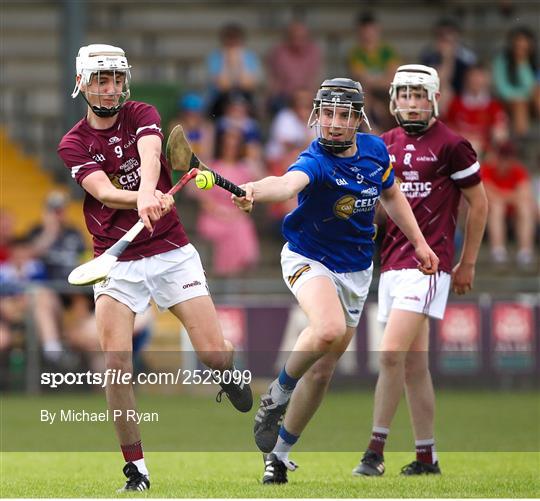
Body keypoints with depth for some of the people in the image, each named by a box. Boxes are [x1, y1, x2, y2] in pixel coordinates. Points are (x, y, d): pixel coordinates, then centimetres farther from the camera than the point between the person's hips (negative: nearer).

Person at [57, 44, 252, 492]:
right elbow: (104, 193, -15)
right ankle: (136, 469, -4)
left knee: (216, 355, -8)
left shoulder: (143, 116, 2)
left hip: (171, 252, 0)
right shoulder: (73, 145, 2)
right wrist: (145, 200, -37)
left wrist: (146, 193, -44)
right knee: (116, 363, -15)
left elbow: (149, 157, -21)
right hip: (116, 264, 0)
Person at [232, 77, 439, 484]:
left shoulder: (374, 150, -5)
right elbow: (288, 183, -49)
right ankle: (277, 396, -11)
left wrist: (419, 242, 15)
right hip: (308, 260, -6)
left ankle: (280, 452, 23)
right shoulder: (315, 162, -25)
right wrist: (256, 190, -71)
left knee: (322, 371, 7)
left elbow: (391, 194, 17)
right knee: (329, 329, -36)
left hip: (356, 273, 6)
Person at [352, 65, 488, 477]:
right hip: (392, 261, 7)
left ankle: (376, 449, -13)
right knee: (414, 364, 10)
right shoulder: (385, 146, 11)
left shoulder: (451, 146, -6)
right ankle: (426, 457, 16)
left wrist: (468, 264, 2)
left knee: (391, 354, -17)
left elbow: (479, 204, 1)